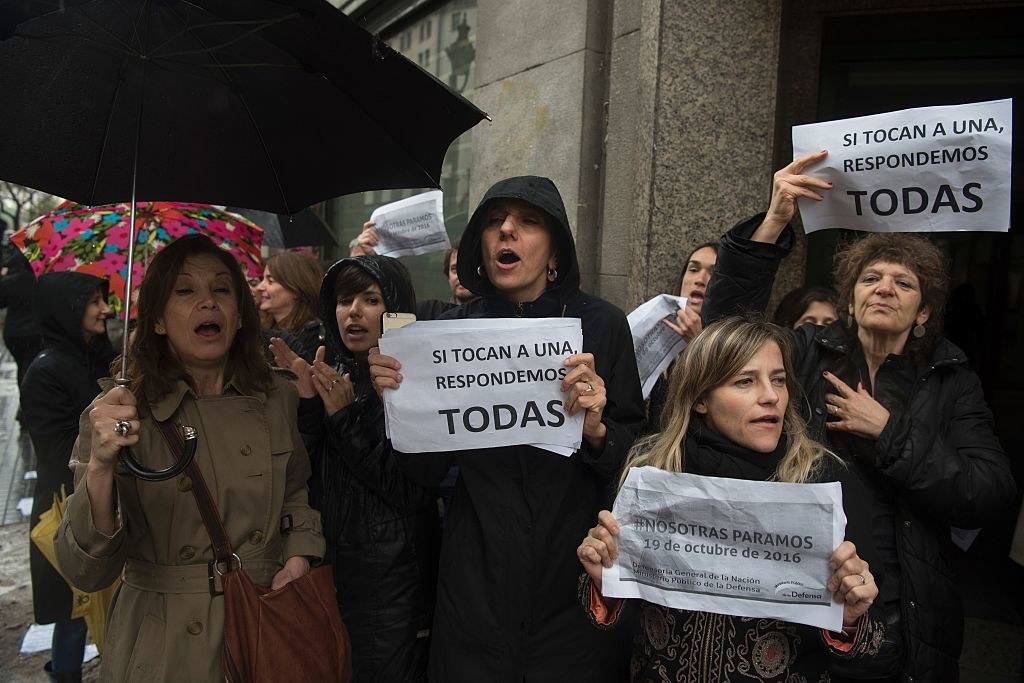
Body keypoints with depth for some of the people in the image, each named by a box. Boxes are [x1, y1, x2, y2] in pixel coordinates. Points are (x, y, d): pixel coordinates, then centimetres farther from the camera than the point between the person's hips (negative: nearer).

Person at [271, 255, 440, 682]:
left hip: (395, 580, -6)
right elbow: (312, 486, -1)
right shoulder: (337, 379, 3)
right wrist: (309, 403, -12)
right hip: (338, 569, 6)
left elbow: (415, 494, -21)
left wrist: (347, 418, -21)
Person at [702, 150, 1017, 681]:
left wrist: (890, 432, -15)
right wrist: (772, 225, -26)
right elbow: (728, 322, -17)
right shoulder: (808, 354, 0)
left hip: (906, 617, 1)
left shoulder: (950, 382, 2)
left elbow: (990, 496, -8)